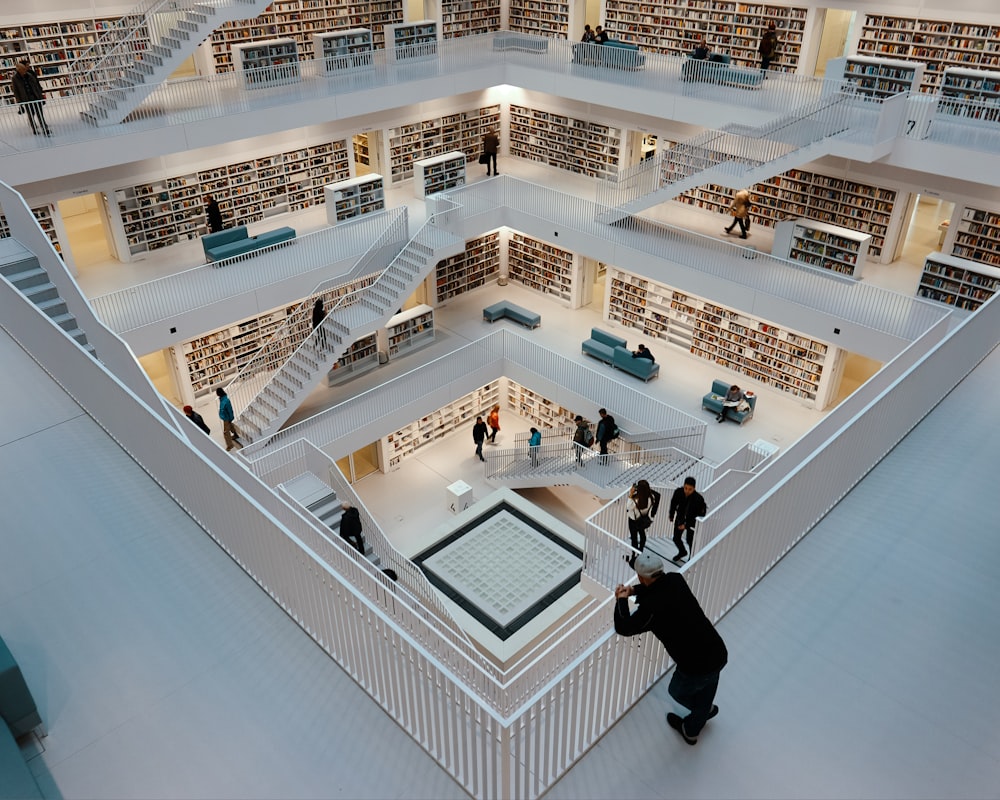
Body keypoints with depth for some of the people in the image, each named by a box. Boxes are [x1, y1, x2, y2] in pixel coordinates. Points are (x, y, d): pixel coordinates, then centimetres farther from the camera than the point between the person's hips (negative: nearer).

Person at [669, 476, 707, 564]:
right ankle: (682, 552, 45)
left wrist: (686, 525, -27)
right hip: (680, 518, 4)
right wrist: (671, 515, 12)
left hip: (692, 521, -4)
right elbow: (673, 503, -2)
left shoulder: (698, 499, -33)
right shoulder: (678, 492, -23)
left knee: (690, 540, 1)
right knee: (676, 538, 14)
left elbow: (697, 515, -24)